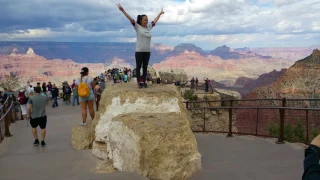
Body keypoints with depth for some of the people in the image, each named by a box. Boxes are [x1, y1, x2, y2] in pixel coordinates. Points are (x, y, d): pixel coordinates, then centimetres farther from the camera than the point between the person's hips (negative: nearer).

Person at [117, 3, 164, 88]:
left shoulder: (148, 27, 10)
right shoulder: (137, 27, -3)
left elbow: (155, 21, 24)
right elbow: (130, 19, -10)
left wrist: (160, 14, 37)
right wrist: (122, 10, -16)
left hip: (147, 51, 5)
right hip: (139, 51, -5)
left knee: (145, 67, 9)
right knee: (138, 67, 3)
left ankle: (144, 82, 17)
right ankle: (139, 82, 10)